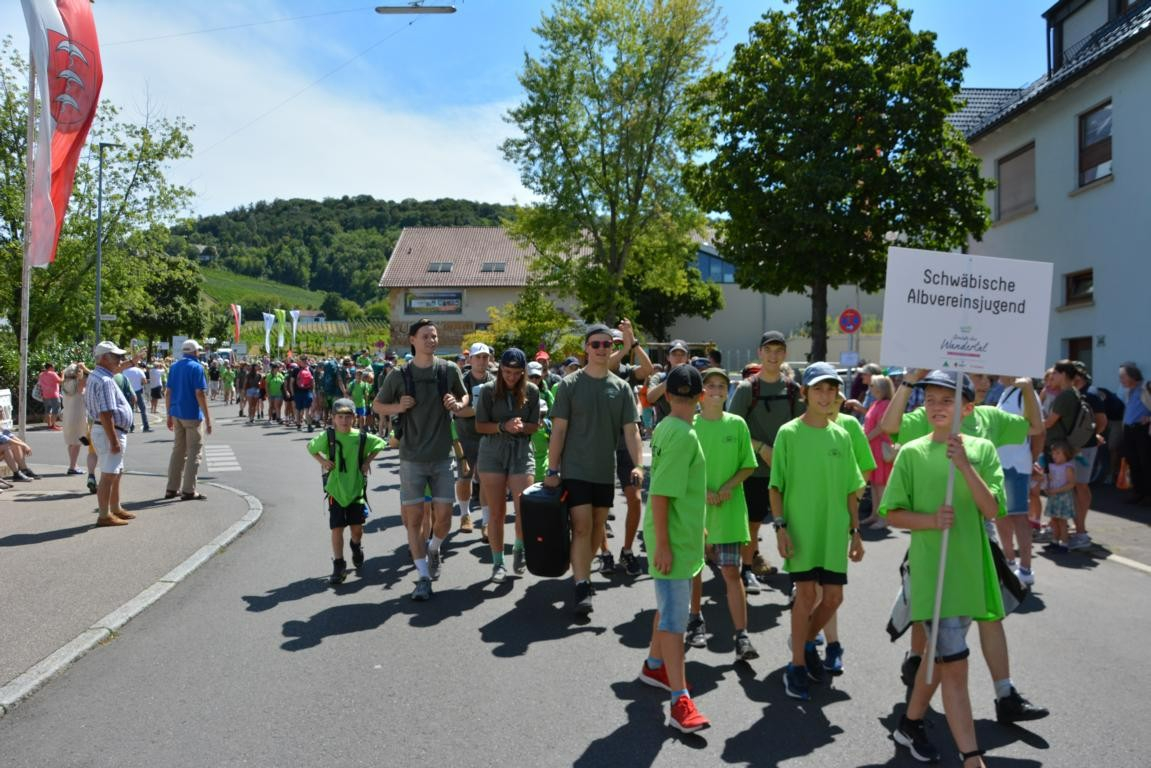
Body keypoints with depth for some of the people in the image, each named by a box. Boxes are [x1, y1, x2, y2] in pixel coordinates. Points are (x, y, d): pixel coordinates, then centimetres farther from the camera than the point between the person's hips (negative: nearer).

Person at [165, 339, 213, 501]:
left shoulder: (174, 366, 9)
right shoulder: (196, 367, -11)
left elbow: (168, 392, 9)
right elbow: (200, 394, -17)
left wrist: (169, 415, 15)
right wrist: (207, 418, -15)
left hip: (176, 414, 7)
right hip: (192, 415, -7)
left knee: (178, 451, 15)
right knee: (194, 453, 0)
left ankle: (172, 489, 17)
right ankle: (189, 490, -1)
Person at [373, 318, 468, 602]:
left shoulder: (449, 370, -1)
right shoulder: (399, 375, -3)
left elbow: (465, 397, 14)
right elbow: (377, 406, 8)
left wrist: (457, 405, -9)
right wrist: (397, 407, -13)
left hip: (442, 456, 1)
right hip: (412, 458, -1)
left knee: (444, 517, 1)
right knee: (413, 518, 1)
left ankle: (433, 549, 34)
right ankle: (424, 577, 13)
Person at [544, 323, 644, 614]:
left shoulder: (621, 387, 4)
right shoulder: (570, 384, -4)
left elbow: (631, 430, 1)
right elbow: (558, 429, -5)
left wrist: (638, 465, -12)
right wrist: (552, 470, -8)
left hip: (606, 471, 4)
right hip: (576, 470, -4)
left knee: (597, 527, 13)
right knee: (582, 527, -9)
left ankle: (582, 571, 32)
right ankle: (582, 586, -5)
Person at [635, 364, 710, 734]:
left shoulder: (666, 428, 7)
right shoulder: (683, 435, -22)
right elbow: (660, 494, -25)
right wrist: (663, 545, -23)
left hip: (681, 535, 10)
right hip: (674, 539, -10)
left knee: (669, 605, 22)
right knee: (674, 618, -8)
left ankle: (654, 666, 38)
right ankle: (680, 702, -5)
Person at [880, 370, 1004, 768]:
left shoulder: (982, 449, 1)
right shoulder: (912, 453, -4)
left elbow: (991, 509, -9)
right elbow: (893, 513, -2)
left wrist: (965, 465, -21)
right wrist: (931, 520, -19)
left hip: (970, 568, 3)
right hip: (932, 570, -3)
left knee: (941, 655, 17)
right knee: (954, 662, -7)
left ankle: (910, 723, 37)